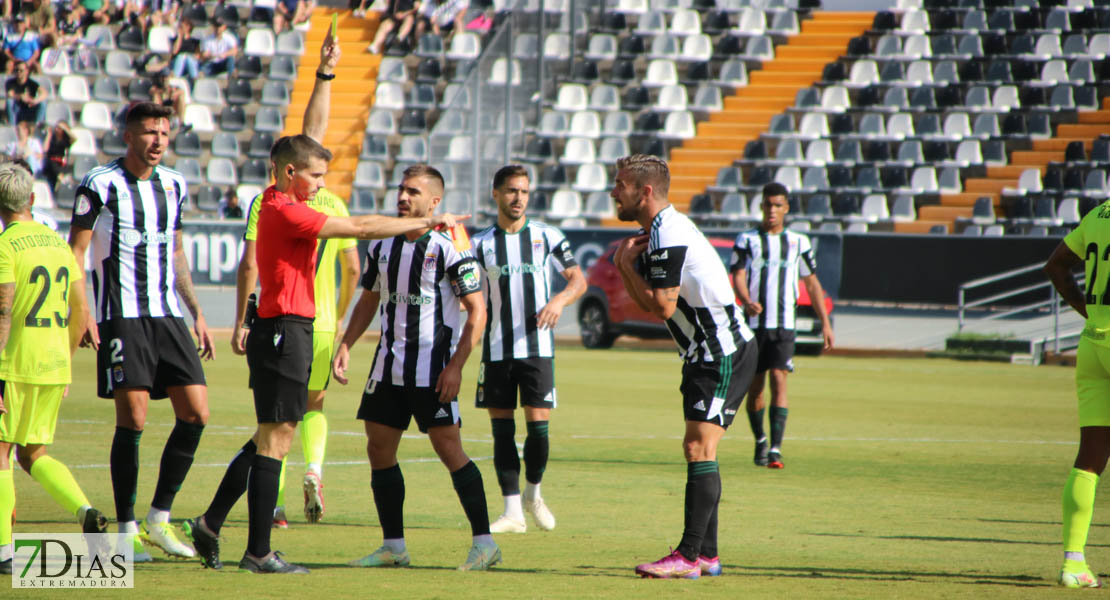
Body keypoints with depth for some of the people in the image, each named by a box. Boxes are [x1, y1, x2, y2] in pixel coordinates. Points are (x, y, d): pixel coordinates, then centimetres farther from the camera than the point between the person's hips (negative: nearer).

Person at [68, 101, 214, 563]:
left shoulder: (173, 184, 13)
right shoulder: (100, 185, -6)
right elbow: (74, 253, -5)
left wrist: (197, 313, 19)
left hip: (167, 314, 6)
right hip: (121, 317, -6)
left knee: (195, 411, -3)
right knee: (133, 419, -9)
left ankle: (159, 518, 8)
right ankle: (126, 530, 1)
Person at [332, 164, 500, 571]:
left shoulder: (449, 249, -10)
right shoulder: (382, 247, 9)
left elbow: (477, 311, -9)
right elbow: (369, 301, 21)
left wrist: (456, 365, -16)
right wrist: (345, 346, 9)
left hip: (433, 367, -7)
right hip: (389, 365, 7)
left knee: (448, 447, -11)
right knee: (379, 449, 5)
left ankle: (484, 542, -6)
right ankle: (394, 546, 13)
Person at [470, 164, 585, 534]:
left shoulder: (547, 237, 5)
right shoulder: (481, 244, 7)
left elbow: (578, 279, 7)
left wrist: (560, 300, -14)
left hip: (537, 347, -1)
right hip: (496, 348, 1)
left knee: (538, 424, -8)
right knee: (501, 429, 0)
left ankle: (533, 492, 17)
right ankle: (512, 511, 4)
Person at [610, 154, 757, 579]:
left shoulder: (669, 235, -18)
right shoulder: (656, 233, 14)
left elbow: (662, 306, -21)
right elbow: (646, 302, 18)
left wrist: (628, 264, -8)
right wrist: (624, 266, 1)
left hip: (724, 353, -11)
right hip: (707, 353, 11)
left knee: (699, 448, -14)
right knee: (699, 451, 12)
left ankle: (689, 556, -18)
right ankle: (706, 554, 15)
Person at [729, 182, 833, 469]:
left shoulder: (799, 242, 10)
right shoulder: (747, 240, 5)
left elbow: (812, 284, 16)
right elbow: (738, 276, -6)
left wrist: (825, 323, 11)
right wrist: (747, 301, -27)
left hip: (784, 326, 0)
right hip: (754, 324, 0)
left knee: (779, 379, -15)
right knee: (754, 386, 7)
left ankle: (775, 449, -20)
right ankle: (760, 441, 30)